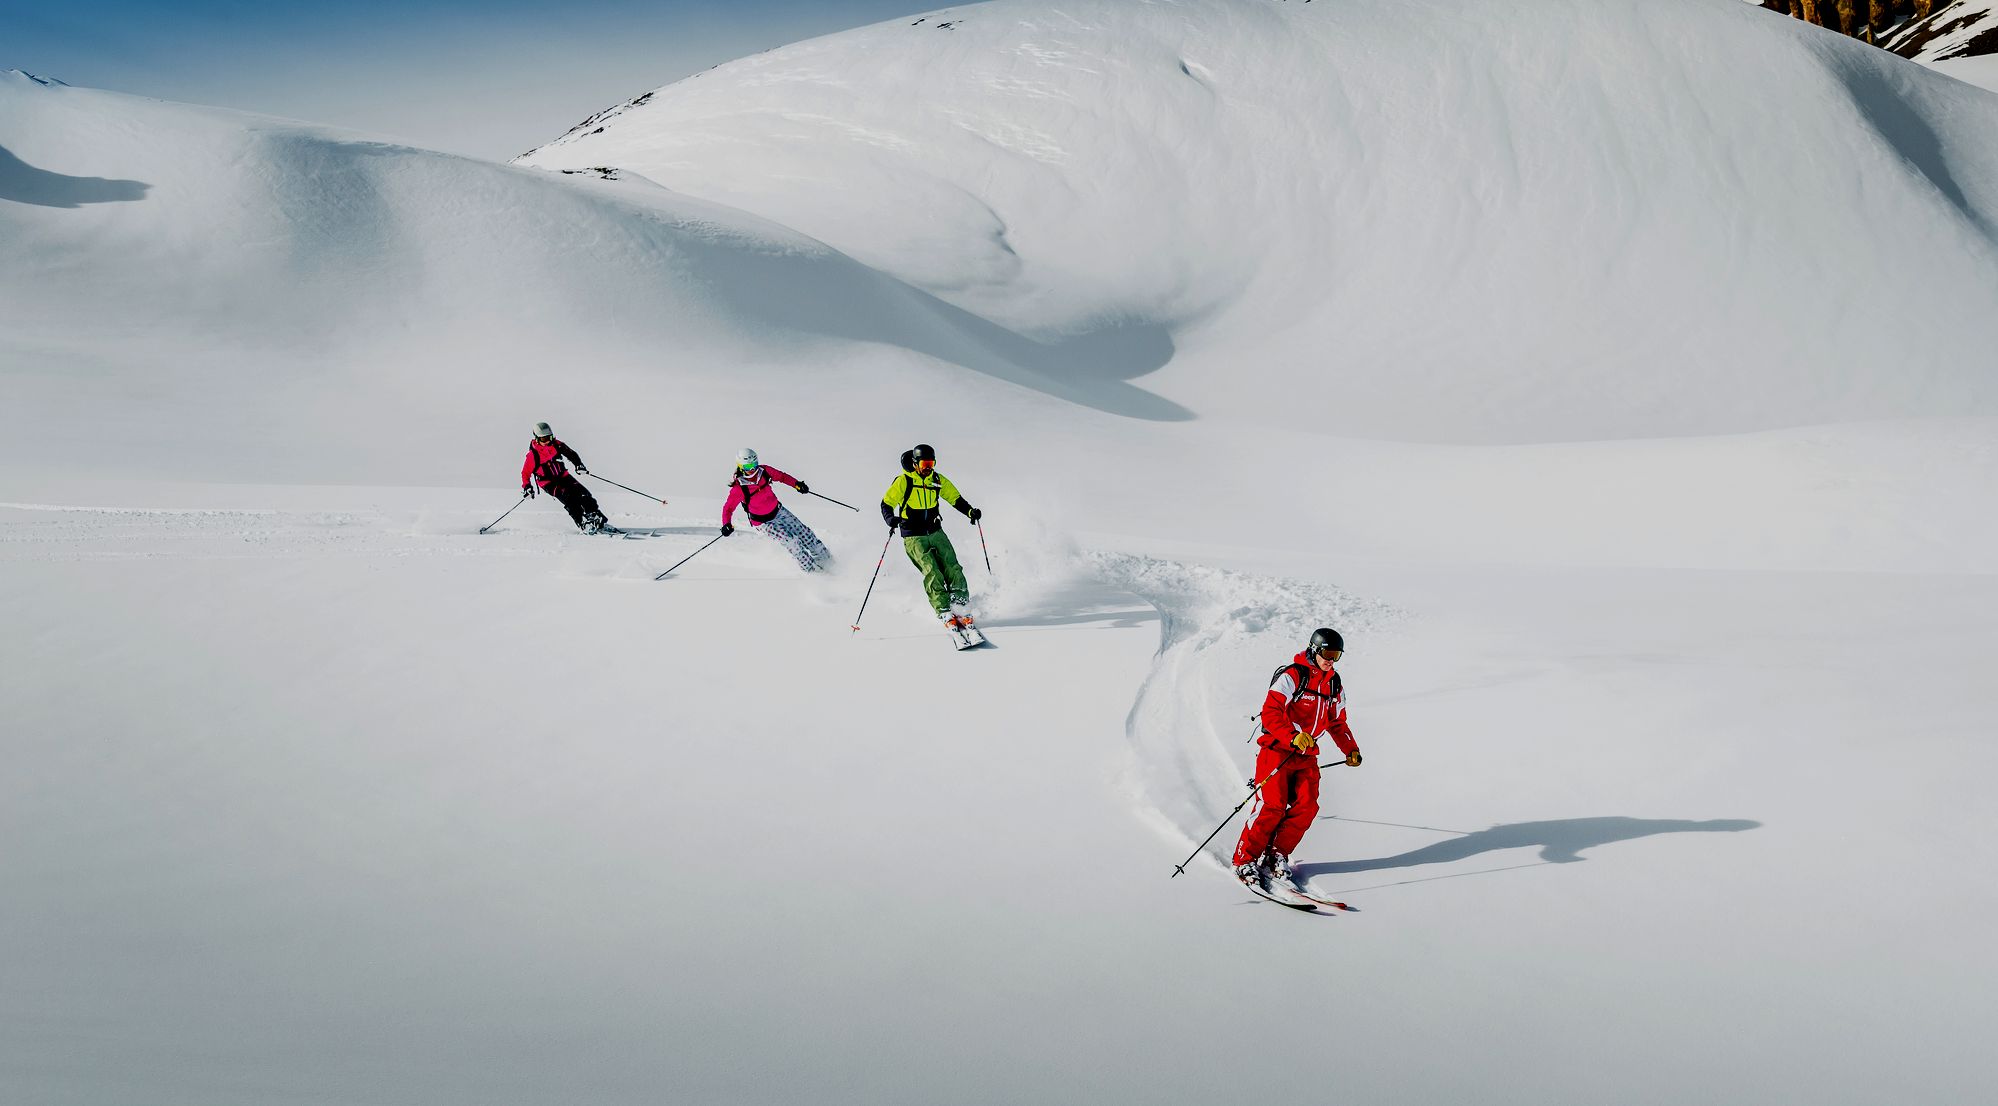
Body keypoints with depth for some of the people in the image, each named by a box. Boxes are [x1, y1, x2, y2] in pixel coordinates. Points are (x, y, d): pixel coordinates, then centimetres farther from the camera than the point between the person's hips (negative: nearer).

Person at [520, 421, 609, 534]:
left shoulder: (557, 444, -2)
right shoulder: (533, 455, -13)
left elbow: (571, 453, 9)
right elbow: (525, 472, -8)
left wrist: (578, 464, -8)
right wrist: (526, 486, -22)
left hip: (563, 476, 4)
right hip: (548, 483, -4)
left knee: (583, 493, -12)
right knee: (568, 497, -27)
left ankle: (600, 521, -9)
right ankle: (584, 524, -29)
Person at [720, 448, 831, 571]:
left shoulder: (763, 471, -13)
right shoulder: (739, 489, -25)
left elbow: (781, 476, 4)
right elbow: (728, 508, -18)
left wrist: (797, 484, -10)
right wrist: (726, 524, -35)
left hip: (778, 510, 5)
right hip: (763, 522, -5)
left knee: (804, 532, 9)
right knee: (791, 541, -16)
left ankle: (823, 556, 30)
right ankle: (811, 568, 1)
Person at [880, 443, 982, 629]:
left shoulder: (938, 480, 5)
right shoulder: (903, 482, -8)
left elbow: (955, 498, 15)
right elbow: (886, 504, -5)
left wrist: (970, 511, -3)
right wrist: (891, 519, -26)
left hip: (936, 533, 5)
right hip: (914, 538, -4)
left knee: (952, 567, -12)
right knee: (932, 572, -20)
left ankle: (961, 606, -13)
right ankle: (945, 613, -23)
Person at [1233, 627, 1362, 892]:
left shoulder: (1335, 685, 12)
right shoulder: (1291, 676, -12)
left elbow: (1337, 722, 25)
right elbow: (1270, 714, -20)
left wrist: (1351, 749, 14)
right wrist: (1293, 736, -33)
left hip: (1307, 755, 6)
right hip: (1277, 750, -6)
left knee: (1306, 806, -10)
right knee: (1272, 807, -14)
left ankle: (1276, 858, 2)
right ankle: (1245, 861, -3)